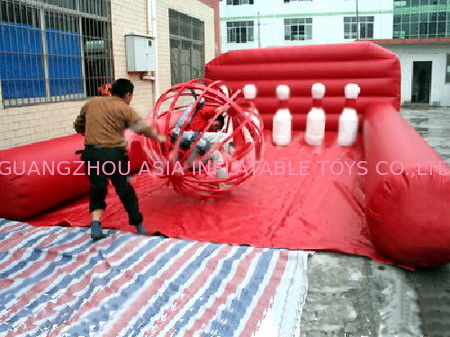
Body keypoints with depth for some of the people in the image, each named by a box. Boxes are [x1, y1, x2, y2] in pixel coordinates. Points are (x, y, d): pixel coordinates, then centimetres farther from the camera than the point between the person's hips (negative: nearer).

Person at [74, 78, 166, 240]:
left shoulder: (91, 103, 13)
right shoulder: (124, 109, -1)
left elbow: (78, 126, 21)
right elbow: (143, 127, -4)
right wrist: (158, 137, 11)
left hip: (91, 153, 3)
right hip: (113, 154, -3)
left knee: (97, 190, 16)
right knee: (125, 190, 11)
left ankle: (95, 225, 2)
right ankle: (139, 225, 23)